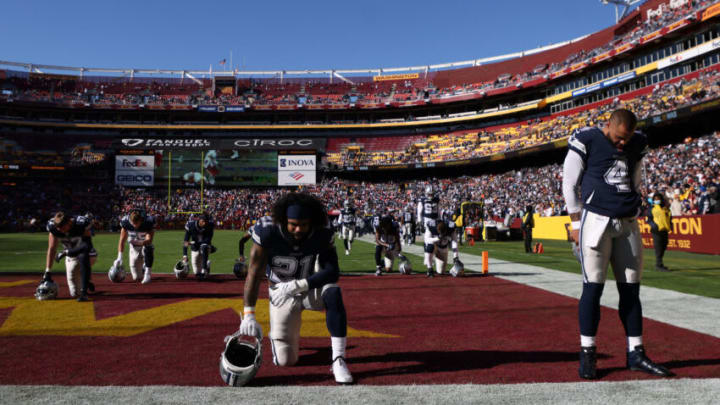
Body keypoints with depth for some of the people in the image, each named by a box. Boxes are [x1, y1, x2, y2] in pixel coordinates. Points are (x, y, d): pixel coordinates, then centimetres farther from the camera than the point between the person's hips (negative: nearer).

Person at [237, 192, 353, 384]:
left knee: (333, 293, -36)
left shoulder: (323, 235, -20)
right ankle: (278, 334, 35)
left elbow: (332, 272, -24)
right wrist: (248, 315, -29)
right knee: (285, 360, -3)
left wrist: (296, 286, -35)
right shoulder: (267, 232, -24)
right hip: (281, 292, 0)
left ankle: (339, 360, -26)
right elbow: (254, 274, -22)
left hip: (310, 288, 1)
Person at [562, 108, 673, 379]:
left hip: (627, 223, 5)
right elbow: (570, 184, -2)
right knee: (593, 287, -6)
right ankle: (587, 354, 3)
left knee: (631, 289, 7)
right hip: (596, 221, -5)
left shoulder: (637, 145, 12)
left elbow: (635, 184, 21)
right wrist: (576, 223, -5)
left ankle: (636, 354, 18)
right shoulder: (586, 141, -4)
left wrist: (632, 218, 15)